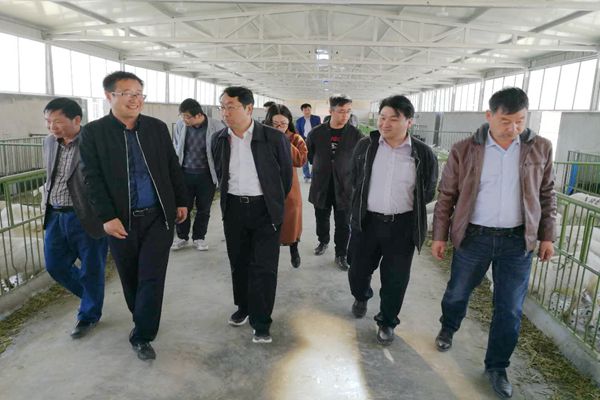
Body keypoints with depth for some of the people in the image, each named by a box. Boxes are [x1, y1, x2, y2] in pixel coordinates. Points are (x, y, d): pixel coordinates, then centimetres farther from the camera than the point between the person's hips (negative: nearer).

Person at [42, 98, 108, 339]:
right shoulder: (49, 142, 7)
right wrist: (47, 207, 16)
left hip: (87, 218, -7)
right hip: (55, 216, 7)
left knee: (91, 270, 7)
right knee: (55, 266, 14)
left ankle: (89, 316, 30)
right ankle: (92, 295, 40)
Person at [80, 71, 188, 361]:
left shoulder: (157, 127, 3)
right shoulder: (93, 132, -3)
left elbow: (173, 167, 9)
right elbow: (93, 178, -7)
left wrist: (181, 201, 9)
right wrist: (107, 217, -13)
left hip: (158, 217, 1)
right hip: (121, 220, 0)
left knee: (152, 278, 1)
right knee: (130, 278, 15)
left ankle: (142, 336, 14)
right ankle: (142, 320, 39)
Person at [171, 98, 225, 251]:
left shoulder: (217, 127, -12)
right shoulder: (180, 125, -2)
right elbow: (175, 149, 11)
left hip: (207, 175, -2)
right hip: (185, 173, 2)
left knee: (203, 209, 10)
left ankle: (199, 237, 29)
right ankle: (182, 237, 27)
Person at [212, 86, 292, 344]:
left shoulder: (274, 138, -12)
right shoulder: (219, 140, -1)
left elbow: (285, 174, 0)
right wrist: (229, 198, 15)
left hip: (265, 210, -4)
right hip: (233, 209, 4)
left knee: (264, 267, 0)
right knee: (238, 263, 15)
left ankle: (261, 322, 12)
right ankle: (243, 307, 36)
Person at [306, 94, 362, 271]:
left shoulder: (355, 135, -8)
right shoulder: (316, 132, -5)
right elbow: (309, 153, 12)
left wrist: (347, 170, 5)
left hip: (344, 186, -1)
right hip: (321, 186, 2)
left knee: (343, 224, 5)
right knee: (322, 219, 18)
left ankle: (341, 254, 22)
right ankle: (323, 241, 44)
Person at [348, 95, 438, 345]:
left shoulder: (423, 154, -6)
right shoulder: (365, 146, -2)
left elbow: (428, 192, 5)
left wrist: (404, 205, 8)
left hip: (402, 226, -1)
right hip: (367, 221, 1)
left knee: (395, 279, 8)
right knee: (358, 270, 13)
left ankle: (387, 322, 31)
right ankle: (361, 297, 47)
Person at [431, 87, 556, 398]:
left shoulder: (540, 149, -2)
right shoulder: (464, 150, -8)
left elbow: (547, 195, 7)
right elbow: (446, 196, -2)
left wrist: (547, 236, 5)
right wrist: (439, 235, -1)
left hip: (518, 241, 1)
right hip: (473, 237, -1)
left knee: (510, 309, 8)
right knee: (457, 292, 17)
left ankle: (497, 367, 29)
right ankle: (447, 329, 48)